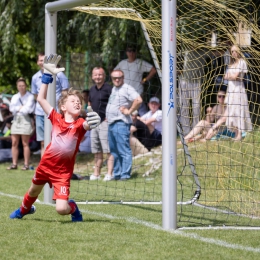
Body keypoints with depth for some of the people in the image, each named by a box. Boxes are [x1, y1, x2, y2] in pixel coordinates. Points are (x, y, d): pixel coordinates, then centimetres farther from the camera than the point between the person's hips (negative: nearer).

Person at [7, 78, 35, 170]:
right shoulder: (15, 97, 18)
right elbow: (11, 108, 5)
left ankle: (26, 164, -4)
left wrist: (17, 108, 1)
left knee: (25, 143, -6)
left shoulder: (30, 96, 2)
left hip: (25, 119, -5)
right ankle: (14, 164, 4)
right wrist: (21, 107, -6)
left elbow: (28, 108, -9)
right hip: (16, 120, 5)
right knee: (14, 143, 1)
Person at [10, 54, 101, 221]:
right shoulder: (56, 119, -5)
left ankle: (73, 208, 18)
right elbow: (41, 98, -2)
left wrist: (93, 122, -61)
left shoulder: (80, 124, -12)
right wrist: (48, 74, -5)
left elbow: (87, 125, -36)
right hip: (45, 165, 3)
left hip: (63, 172, -3)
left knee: (62, 209, -18)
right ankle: (24, 209, 63)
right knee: (33, 192, 29)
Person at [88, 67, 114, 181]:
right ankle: (96, 173, 19)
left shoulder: (108, 89, -10)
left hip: (105, 121, -8)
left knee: (108, 150, -10)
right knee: (96, 150, 13)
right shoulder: (92, 89, 14)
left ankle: (109, 173, -11)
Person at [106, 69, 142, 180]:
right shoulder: (113, 89, 19)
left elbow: (138, 100, -23)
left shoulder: (127, 88, -9)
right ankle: (116, 173, 20)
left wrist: (129, 111, -16)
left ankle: (125, 174, -8)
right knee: (114, 151, 13)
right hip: (111, 124, 10)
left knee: (124, 151, -9)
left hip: (121, 124, -10)